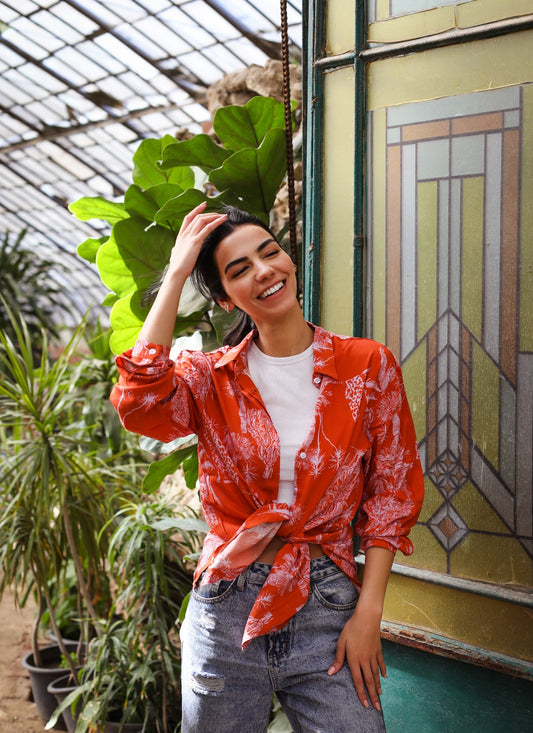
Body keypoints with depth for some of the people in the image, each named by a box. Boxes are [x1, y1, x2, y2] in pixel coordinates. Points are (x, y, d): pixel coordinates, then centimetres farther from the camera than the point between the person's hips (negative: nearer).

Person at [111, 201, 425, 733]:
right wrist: (176, 274, -14)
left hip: (328, 608, 0)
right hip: (227, 607, 1)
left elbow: (391, 495, 2)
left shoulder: (367, 365, 0)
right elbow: (138, 403, -22)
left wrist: (367, 614, -6)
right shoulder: (211, 377, 1)